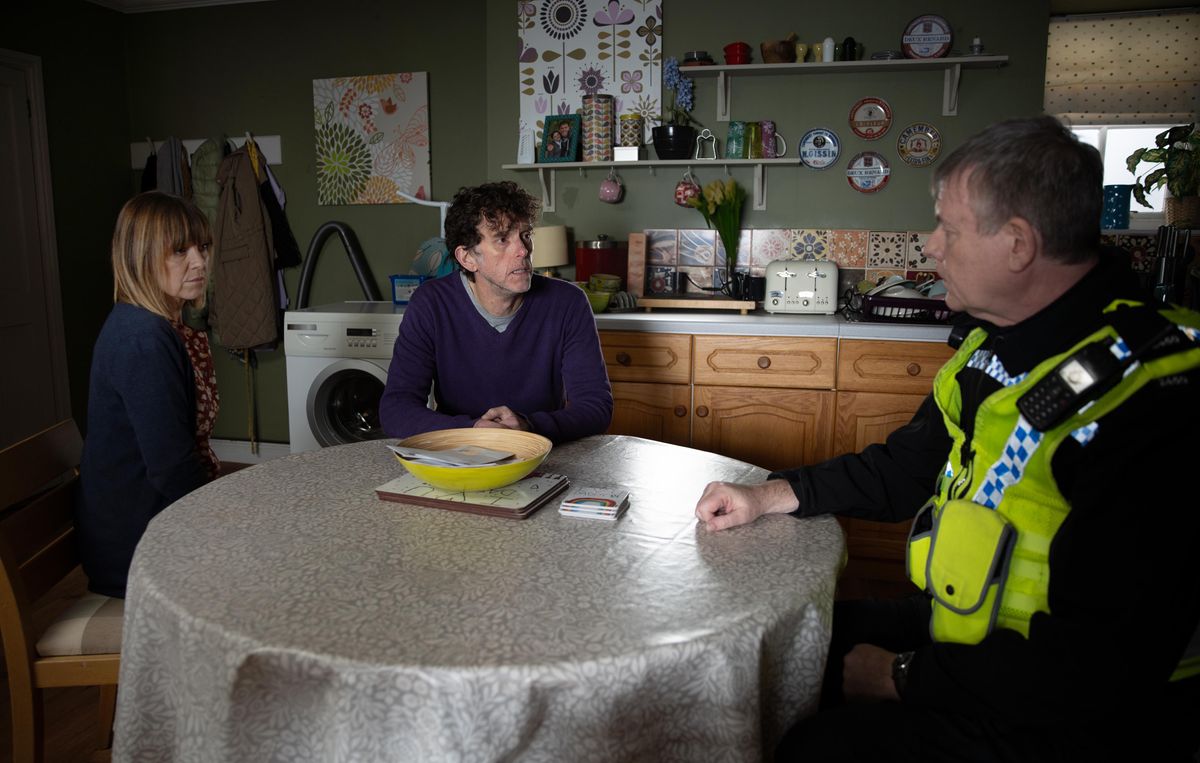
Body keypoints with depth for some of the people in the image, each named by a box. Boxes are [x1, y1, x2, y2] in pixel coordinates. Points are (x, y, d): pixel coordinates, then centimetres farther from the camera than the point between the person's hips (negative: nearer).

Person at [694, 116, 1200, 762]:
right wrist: (769, 496, 4)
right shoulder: (994, 343, 2)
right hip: (959, 627, 8)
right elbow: (913, 464, 14)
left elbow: (1101, 668, -28)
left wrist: (905, 677, -18)